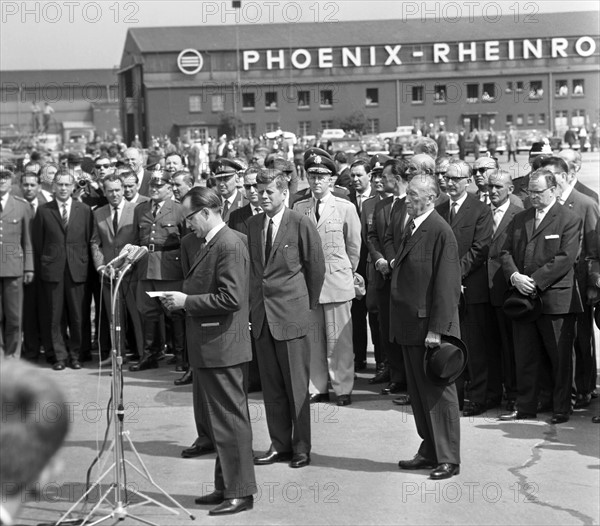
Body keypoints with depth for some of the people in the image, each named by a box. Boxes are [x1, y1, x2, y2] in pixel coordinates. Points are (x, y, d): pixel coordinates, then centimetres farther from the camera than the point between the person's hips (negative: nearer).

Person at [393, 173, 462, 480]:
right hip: (411, 327, 9)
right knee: (419, 393, 15)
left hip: (431, 327, -9)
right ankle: (429, 452, 25)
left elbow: (446, 285, -19)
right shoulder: (412, 228, 12)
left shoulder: (440, 232, -16)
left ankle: (448, 459, 11)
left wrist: (436, 329, -20)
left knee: (439, 393, 1)